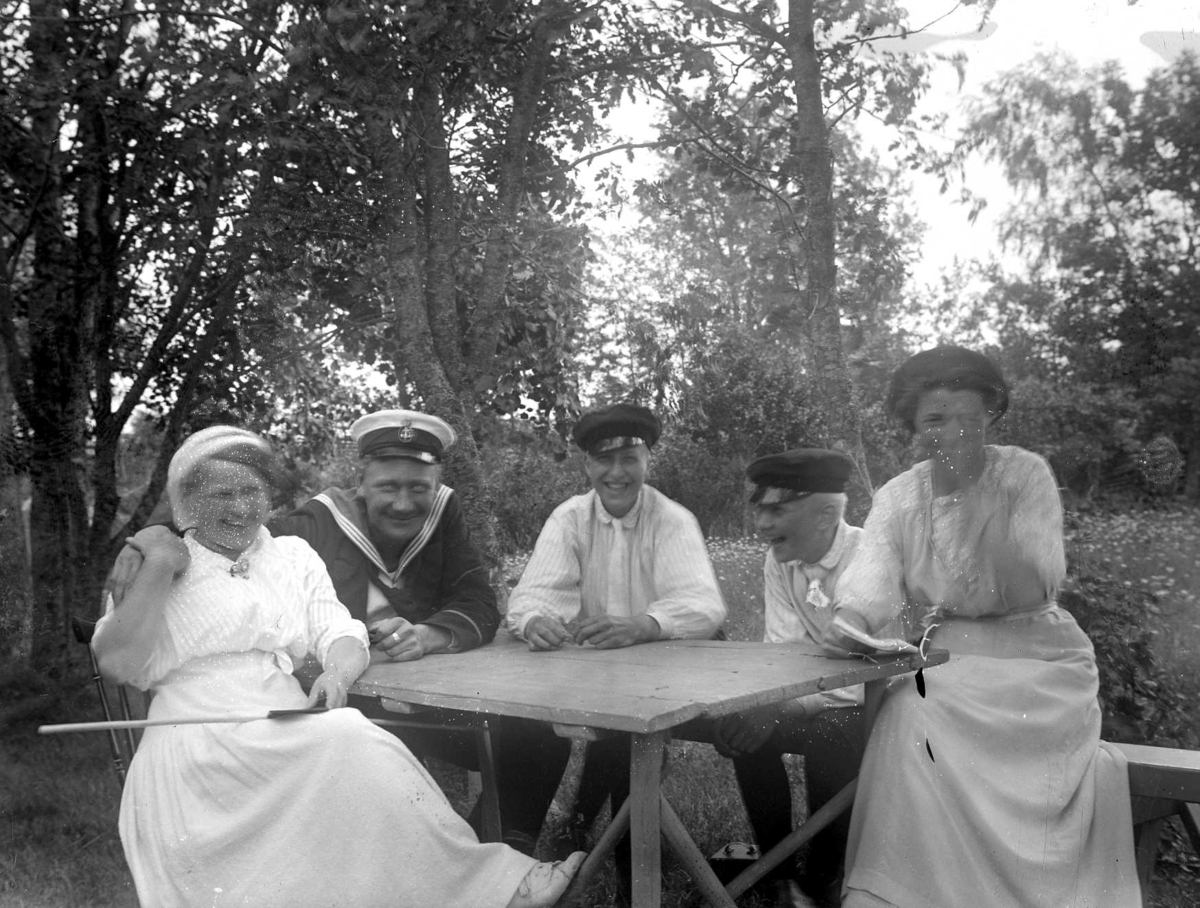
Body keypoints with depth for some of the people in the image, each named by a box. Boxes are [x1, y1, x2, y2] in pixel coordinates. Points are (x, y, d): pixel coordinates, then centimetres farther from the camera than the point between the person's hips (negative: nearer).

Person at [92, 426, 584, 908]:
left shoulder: (294, 555, 20)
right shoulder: (152, 568, 12)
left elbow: (340, 636, 10)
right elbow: (119, 663, -2)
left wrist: (338, 672, -13)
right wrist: (160, 567, -6)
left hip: (289, 724, 4)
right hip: (197, 738, -3)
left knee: (356, 740, -32)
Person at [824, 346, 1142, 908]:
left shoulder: (1024, 475, -5)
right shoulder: (898, 498, 2)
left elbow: (1029, 594, -15)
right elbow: (869, 581, -10)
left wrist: (984, 504, -24)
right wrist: (849, 620, -33)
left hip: (1032, 659, -2)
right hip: (941, 660, 3)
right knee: (910, 717, -28)